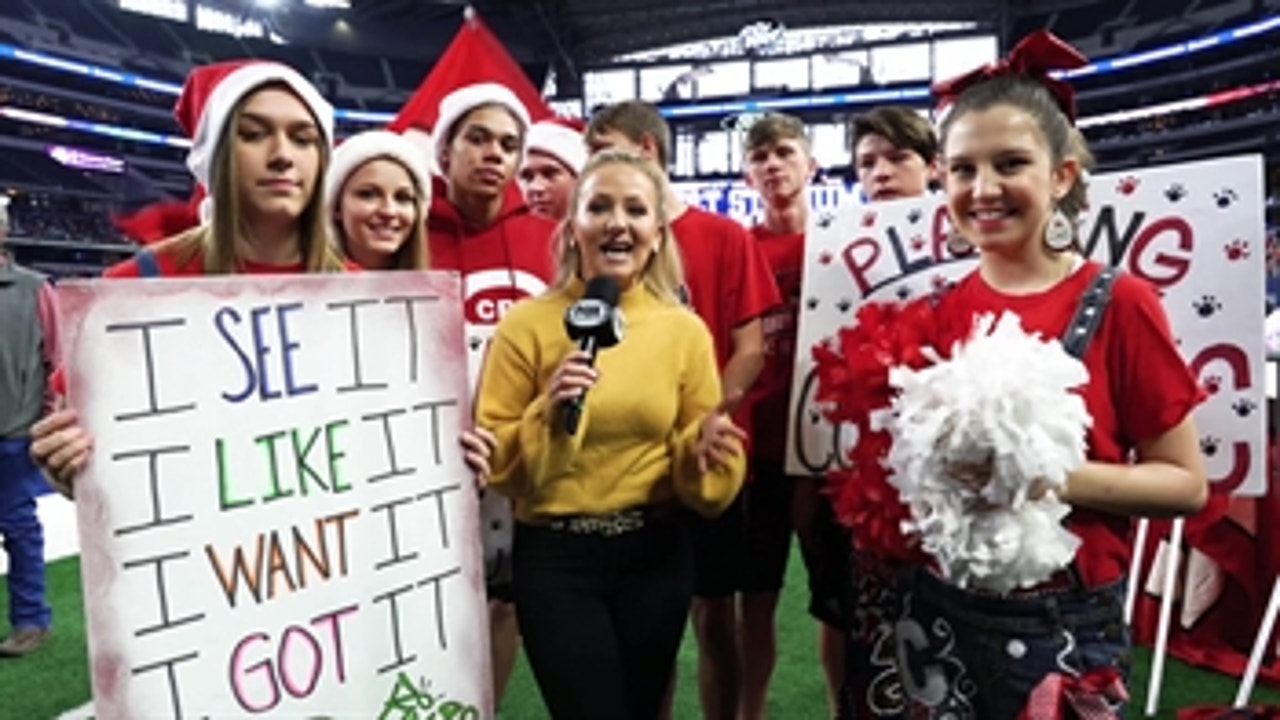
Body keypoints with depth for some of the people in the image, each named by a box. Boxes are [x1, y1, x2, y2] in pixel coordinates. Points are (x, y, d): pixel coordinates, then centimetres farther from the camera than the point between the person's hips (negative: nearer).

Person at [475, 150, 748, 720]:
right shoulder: (527, 325, -7)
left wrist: (705, 449, -18)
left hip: (656, 552, 3)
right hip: (554, 557, -2)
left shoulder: (685, 330, -1)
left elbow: (702, 481, 4)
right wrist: (547, 413, -22)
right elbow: (495, 465, -6)